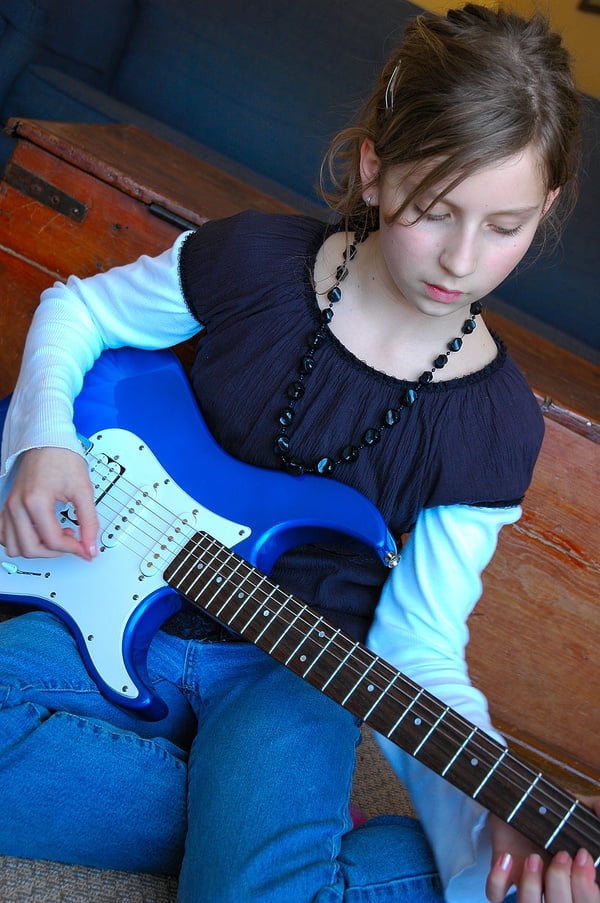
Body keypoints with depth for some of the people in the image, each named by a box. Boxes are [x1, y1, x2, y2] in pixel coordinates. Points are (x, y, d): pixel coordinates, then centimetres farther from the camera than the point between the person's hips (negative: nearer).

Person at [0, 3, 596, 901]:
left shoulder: (496, 424, -12)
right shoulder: (252, 260, -11)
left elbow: (419, 652, -8)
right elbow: (75, 311, 5)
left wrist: (494, 809, -24)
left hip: (293, 669, -2)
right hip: (128, 609, 3)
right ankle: (279, 826, -9)